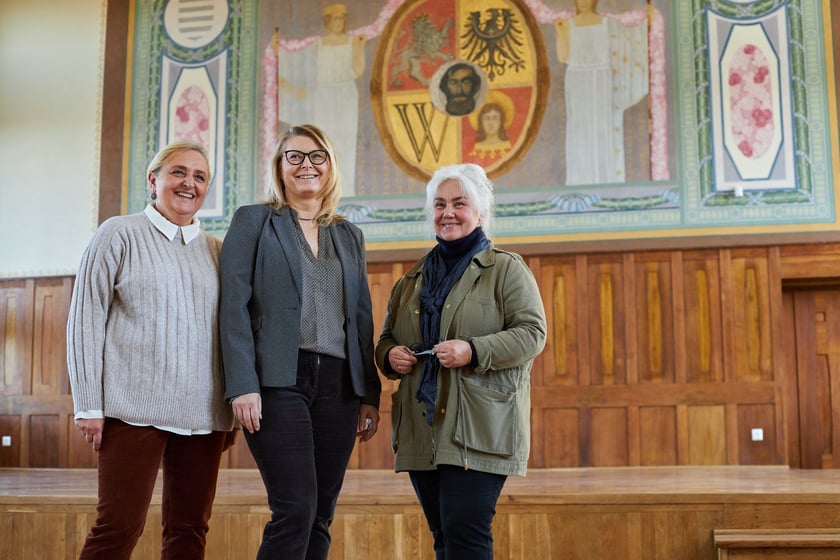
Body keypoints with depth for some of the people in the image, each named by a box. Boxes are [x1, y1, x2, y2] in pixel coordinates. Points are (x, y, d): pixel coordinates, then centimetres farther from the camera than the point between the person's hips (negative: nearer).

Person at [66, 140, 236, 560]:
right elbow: (85, 320, -1)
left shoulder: (216, 250, 14)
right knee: (119, 525, -6)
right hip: (135, 408, -4)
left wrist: (232, 412, 13)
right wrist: (89, 405, -7)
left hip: (203, 414, 4)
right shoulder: (119, 234, 3)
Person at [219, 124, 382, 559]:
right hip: (278, 380, -4)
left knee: (319, 517, 4)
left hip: (337, 385, 4)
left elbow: (362, 318, 17)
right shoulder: (253, 221, 7)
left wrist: (370, 395, 10)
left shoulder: (349, 236, 19)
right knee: (295, 510, -14)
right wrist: (242, 386, -13)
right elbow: (235, 307, -2)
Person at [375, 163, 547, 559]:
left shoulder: (506, 269, 2)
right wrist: (389, 355, 0)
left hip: (478, 430, -6)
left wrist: (474, 351, -21)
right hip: (423, 430, 6)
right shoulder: (414, 278, 19)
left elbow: (532, 333, -7)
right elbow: (386, 337, 24)